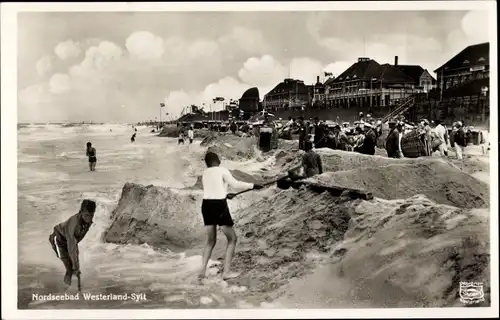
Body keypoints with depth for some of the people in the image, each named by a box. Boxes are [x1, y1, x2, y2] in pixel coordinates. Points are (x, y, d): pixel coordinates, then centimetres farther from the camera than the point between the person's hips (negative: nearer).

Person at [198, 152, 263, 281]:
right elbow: (235, 184, -10)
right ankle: (226, 271, 3)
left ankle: (202, 271, 6)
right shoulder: (222, 170, -4)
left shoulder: (205, 173, 14)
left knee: (211, 241, 17)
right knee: (232, 238, 9)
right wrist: (252, 185, 0)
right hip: (219, 206, -6)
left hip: (206, 205, 6)